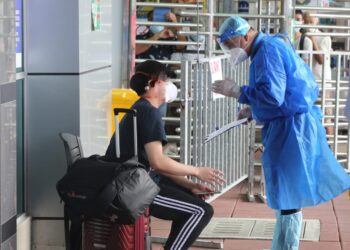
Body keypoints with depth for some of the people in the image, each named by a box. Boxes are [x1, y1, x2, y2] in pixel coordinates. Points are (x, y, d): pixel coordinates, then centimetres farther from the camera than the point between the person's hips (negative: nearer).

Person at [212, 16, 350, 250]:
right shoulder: (274, 45, 16)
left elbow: (272, 94, -26)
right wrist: (254, 110, 13)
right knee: (285, 192, 17)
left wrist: (236, 91, -17)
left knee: (287, 196, -4)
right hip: (289, 125, 11)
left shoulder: (268, 51, -17)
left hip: (291, 128, -11)